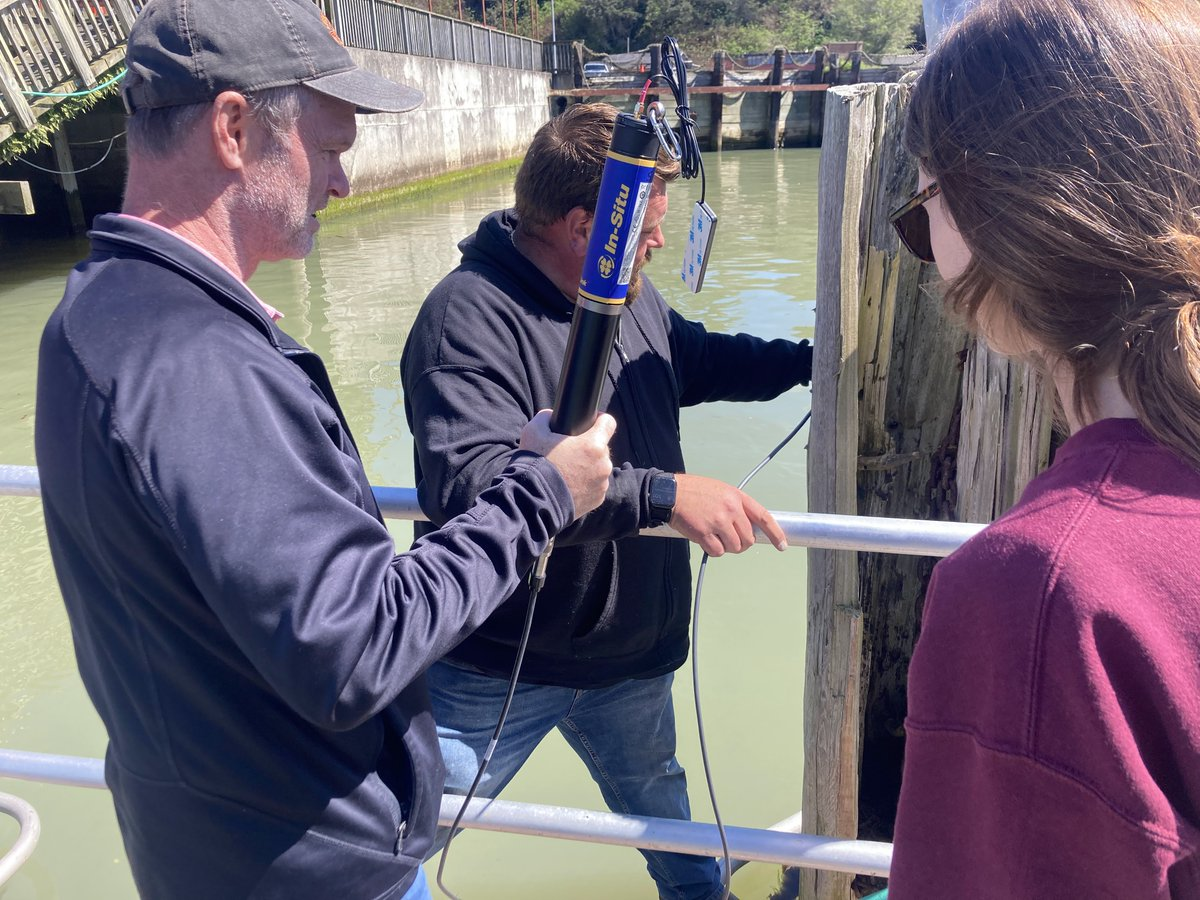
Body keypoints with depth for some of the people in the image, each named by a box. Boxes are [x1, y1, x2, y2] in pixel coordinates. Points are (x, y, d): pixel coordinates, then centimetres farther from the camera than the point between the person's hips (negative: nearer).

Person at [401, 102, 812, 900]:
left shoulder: (631, 294, 1)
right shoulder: (471, 316, -25)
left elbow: (701, 360, 21)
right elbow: (469, 482, -40)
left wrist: (814, 359, 17)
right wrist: (662, 492, -41)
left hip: (632, 650, 7)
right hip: (500, 670, -7)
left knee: (655, 792, 32)